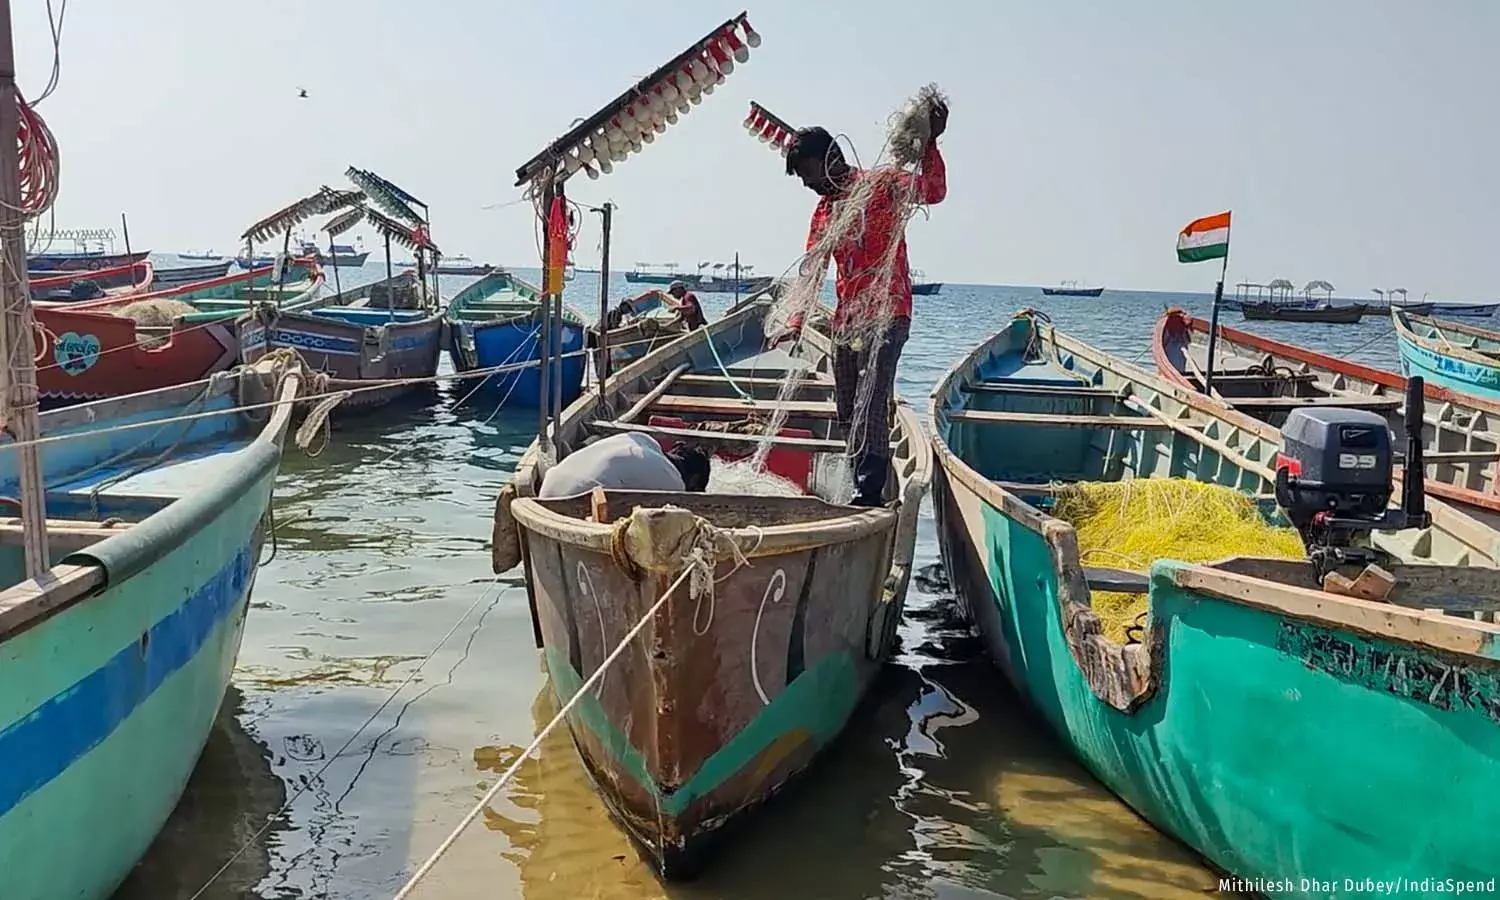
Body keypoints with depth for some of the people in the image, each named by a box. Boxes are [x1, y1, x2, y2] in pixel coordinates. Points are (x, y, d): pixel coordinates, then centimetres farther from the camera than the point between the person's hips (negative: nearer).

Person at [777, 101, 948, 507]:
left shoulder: (881, 183, -2)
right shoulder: (824, 210, 18)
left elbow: (933, 191, -16)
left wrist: (930, 143, -27)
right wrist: (797, 323, 7)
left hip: (887, 314, -8)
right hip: (846, 319, 8)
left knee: (872, 402, -18)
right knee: (847, 410, 10)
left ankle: (869, 491, -19)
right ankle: (862, 486, 20)